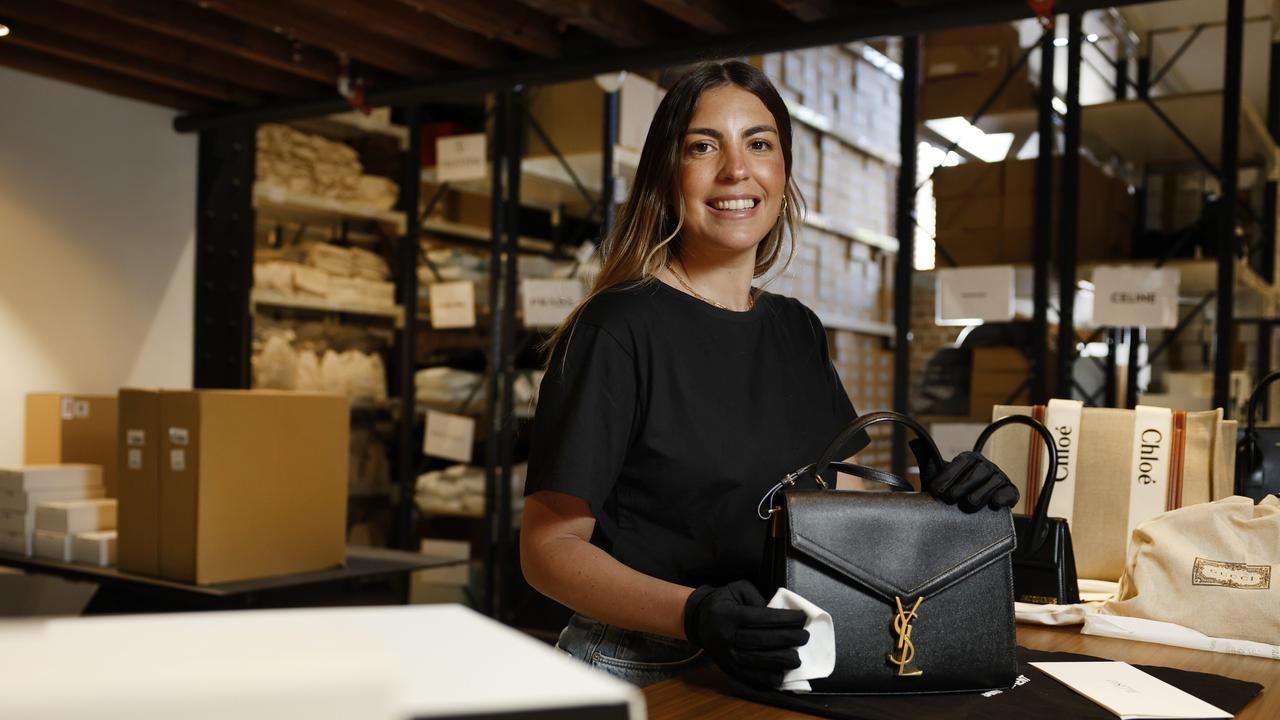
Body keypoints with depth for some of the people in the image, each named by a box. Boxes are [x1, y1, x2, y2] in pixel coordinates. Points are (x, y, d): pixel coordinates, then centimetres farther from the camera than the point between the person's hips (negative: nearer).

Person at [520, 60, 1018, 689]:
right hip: (644, 671, -4)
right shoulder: (618, 330, -10)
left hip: (769, 671, 5)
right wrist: (694, 614, -26)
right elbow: (549, 546, -11)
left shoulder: (797, 331, 10)